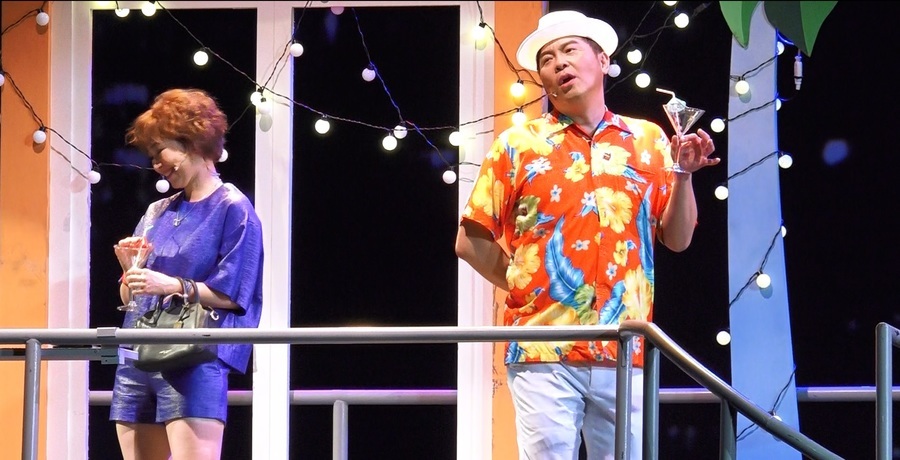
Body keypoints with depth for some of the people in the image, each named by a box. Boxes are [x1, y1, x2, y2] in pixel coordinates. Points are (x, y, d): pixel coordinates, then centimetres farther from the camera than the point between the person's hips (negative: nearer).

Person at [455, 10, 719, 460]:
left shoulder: (647, 140, 13)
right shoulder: (518, 145, 8)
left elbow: (678, 239, 13)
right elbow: (471, 242, 9)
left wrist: (682, 174, 0)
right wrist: (523, 286, 5)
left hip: (625, 354, 2)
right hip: (543, 353, -2)